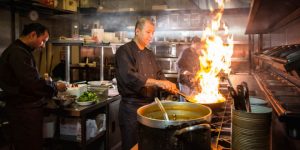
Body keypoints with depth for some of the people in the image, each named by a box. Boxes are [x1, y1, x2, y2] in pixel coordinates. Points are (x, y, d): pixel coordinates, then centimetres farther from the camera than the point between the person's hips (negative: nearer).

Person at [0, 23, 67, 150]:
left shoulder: (20, 51, 15)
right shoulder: (18, 53, -19)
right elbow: (33, 83, -26)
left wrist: (43, 80, 9)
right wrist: (56, 87, -12)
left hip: (27, 108, 10)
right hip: (24, 111, -10)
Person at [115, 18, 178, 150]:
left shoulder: (149, 54, 14)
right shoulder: (124, 51, -12)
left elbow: (158, 74, 16)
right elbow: (130, 76, -26)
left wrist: (168, 85, -6)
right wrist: (158, 82, -31)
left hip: (150, 105, 8)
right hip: (132, 107, -7)